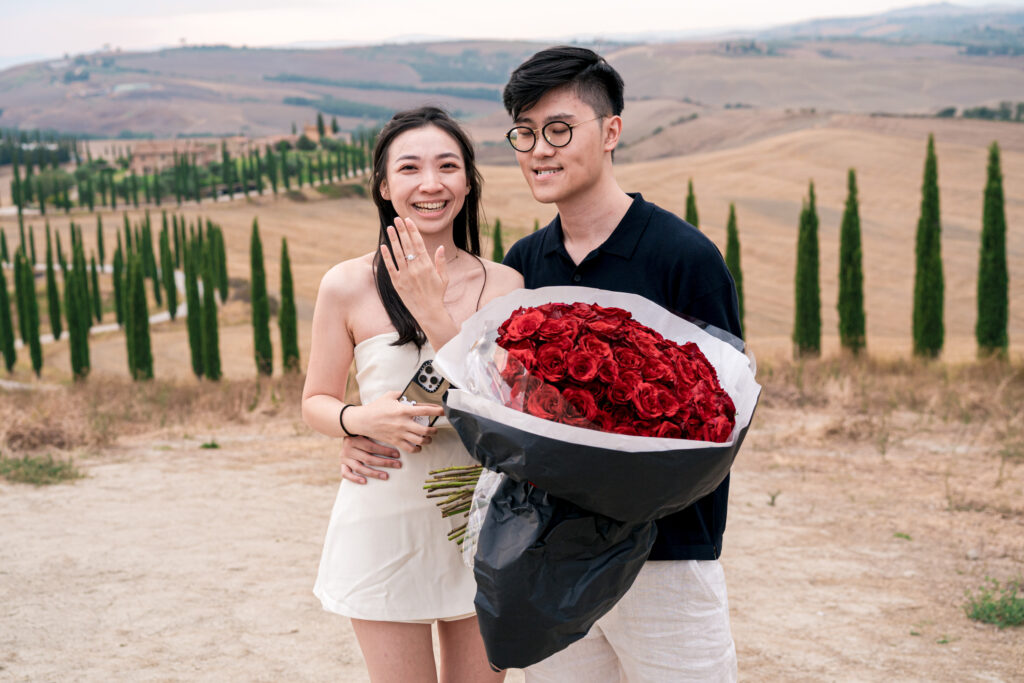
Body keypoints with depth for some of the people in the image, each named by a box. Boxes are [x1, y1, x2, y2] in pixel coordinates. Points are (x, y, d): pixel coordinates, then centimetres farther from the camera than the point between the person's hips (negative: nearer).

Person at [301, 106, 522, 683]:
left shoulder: (505, 284, -1)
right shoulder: (349, 285, -6)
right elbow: (317, 401, 2)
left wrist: (435, 316, -20)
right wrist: (358, 419, -20)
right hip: (387, 522, -2)